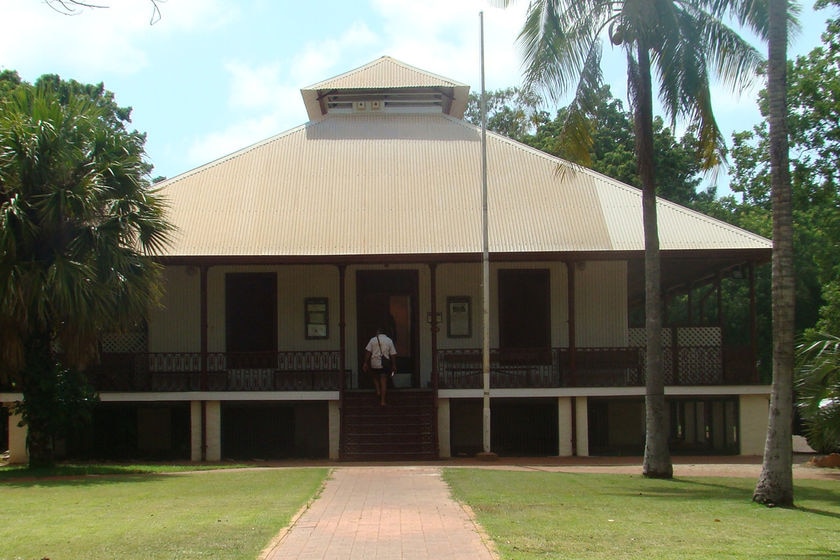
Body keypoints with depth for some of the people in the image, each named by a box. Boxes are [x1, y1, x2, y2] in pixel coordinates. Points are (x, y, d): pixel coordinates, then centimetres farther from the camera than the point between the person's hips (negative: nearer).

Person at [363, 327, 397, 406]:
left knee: (375, 378, 25)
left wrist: (365, 363, 1)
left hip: (374, 364, 0)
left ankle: (378, 390, 7)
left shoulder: (373, 340, 1)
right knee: (383, 381, 2)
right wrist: (394, 365, 9)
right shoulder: (389, 341, 4)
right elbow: (393, 354, 3)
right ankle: (382, 401, 0)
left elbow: (368, 352, -3)